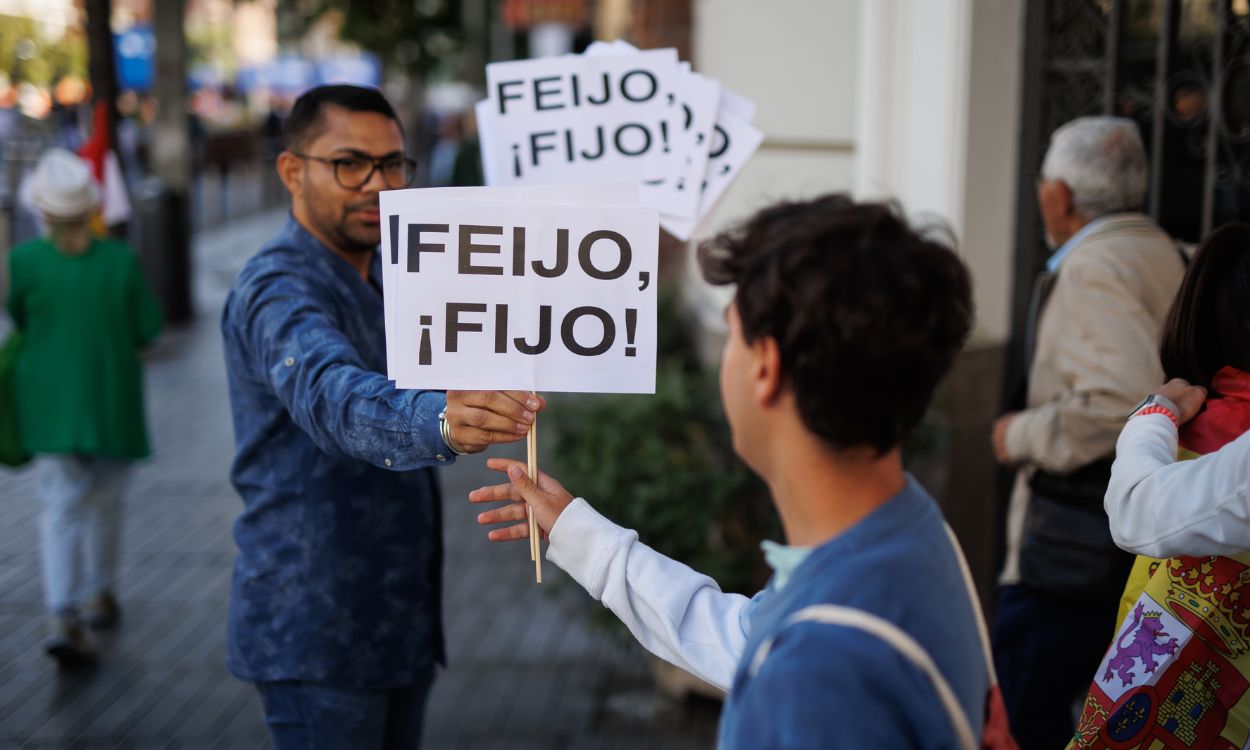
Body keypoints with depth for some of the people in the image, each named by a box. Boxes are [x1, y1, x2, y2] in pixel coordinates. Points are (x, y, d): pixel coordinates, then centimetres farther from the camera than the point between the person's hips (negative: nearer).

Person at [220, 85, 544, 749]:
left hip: (403, 620, 8)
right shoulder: (278, 290, -20)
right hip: (317, 637, -8)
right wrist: (438, 421, -61)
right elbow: (332, 395, -41)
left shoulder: (384, 276, 9)